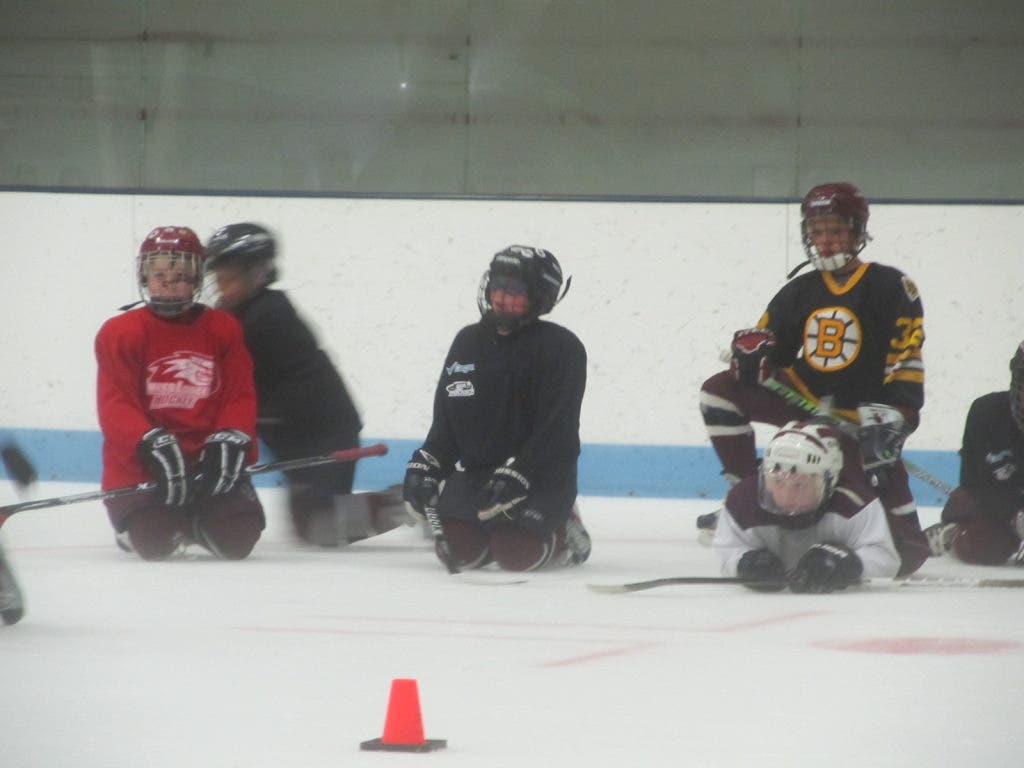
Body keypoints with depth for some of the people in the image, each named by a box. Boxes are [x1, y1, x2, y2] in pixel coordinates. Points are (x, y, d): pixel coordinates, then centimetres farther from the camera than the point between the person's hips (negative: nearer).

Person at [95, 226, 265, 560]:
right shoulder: (120, 333, -2)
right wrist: (153, 443, -31)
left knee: (237, 539, -18)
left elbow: (240, 396, 3)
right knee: (154, 541, -27)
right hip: (140, 463, -3)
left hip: (207, 458, 3)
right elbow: (115, 407, -12)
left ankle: (196, 522, 21)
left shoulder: (224, 329, 8)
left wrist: (231, 440, -19)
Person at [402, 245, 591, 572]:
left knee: (517, 553, -26)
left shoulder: (562, 347, -10)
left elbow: (556, 431, -17)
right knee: (458, 549, -16)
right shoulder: (468, 342, 10)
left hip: (541, 475, -5)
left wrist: (516, 475, -27)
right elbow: (446, 420, 14)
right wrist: (426, 466, -1)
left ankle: (564, 531, 8)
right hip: (475, 469, 5)